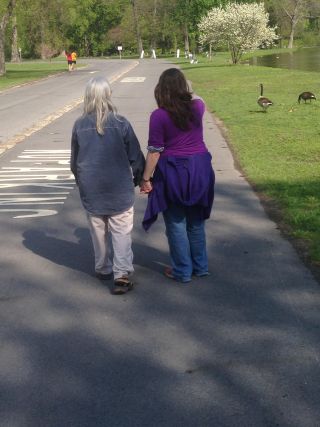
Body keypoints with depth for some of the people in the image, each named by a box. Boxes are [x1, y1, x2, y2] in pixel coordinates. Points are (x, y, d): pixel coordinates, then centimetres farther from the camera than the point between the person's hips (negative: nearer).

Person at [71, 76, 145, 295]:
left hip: (91, 191, 3)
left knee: (99, 231, 17)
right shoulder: (120, 123, -12)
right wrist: (139, 177, 14)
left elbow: (74, 160, 6)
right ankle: (122, 273, -6)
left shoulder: (80, 125, -5)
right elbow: (135, 156, -4)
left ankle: (103, 269, 29)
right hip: (119, 189, -2)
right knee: (121, 231, 3)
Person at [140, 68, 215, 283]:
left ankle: (182, 271, 15)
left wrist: (146, 178, -6)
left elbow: (154, 151, -13)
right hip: (199, 168, 5)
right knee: (196, 221, 18)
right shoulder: (197, 107, -2)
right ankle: (201, 266, 28)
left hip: (173, 172, -5)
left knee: (176, 223, 8)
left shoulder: (159, 115, -15)